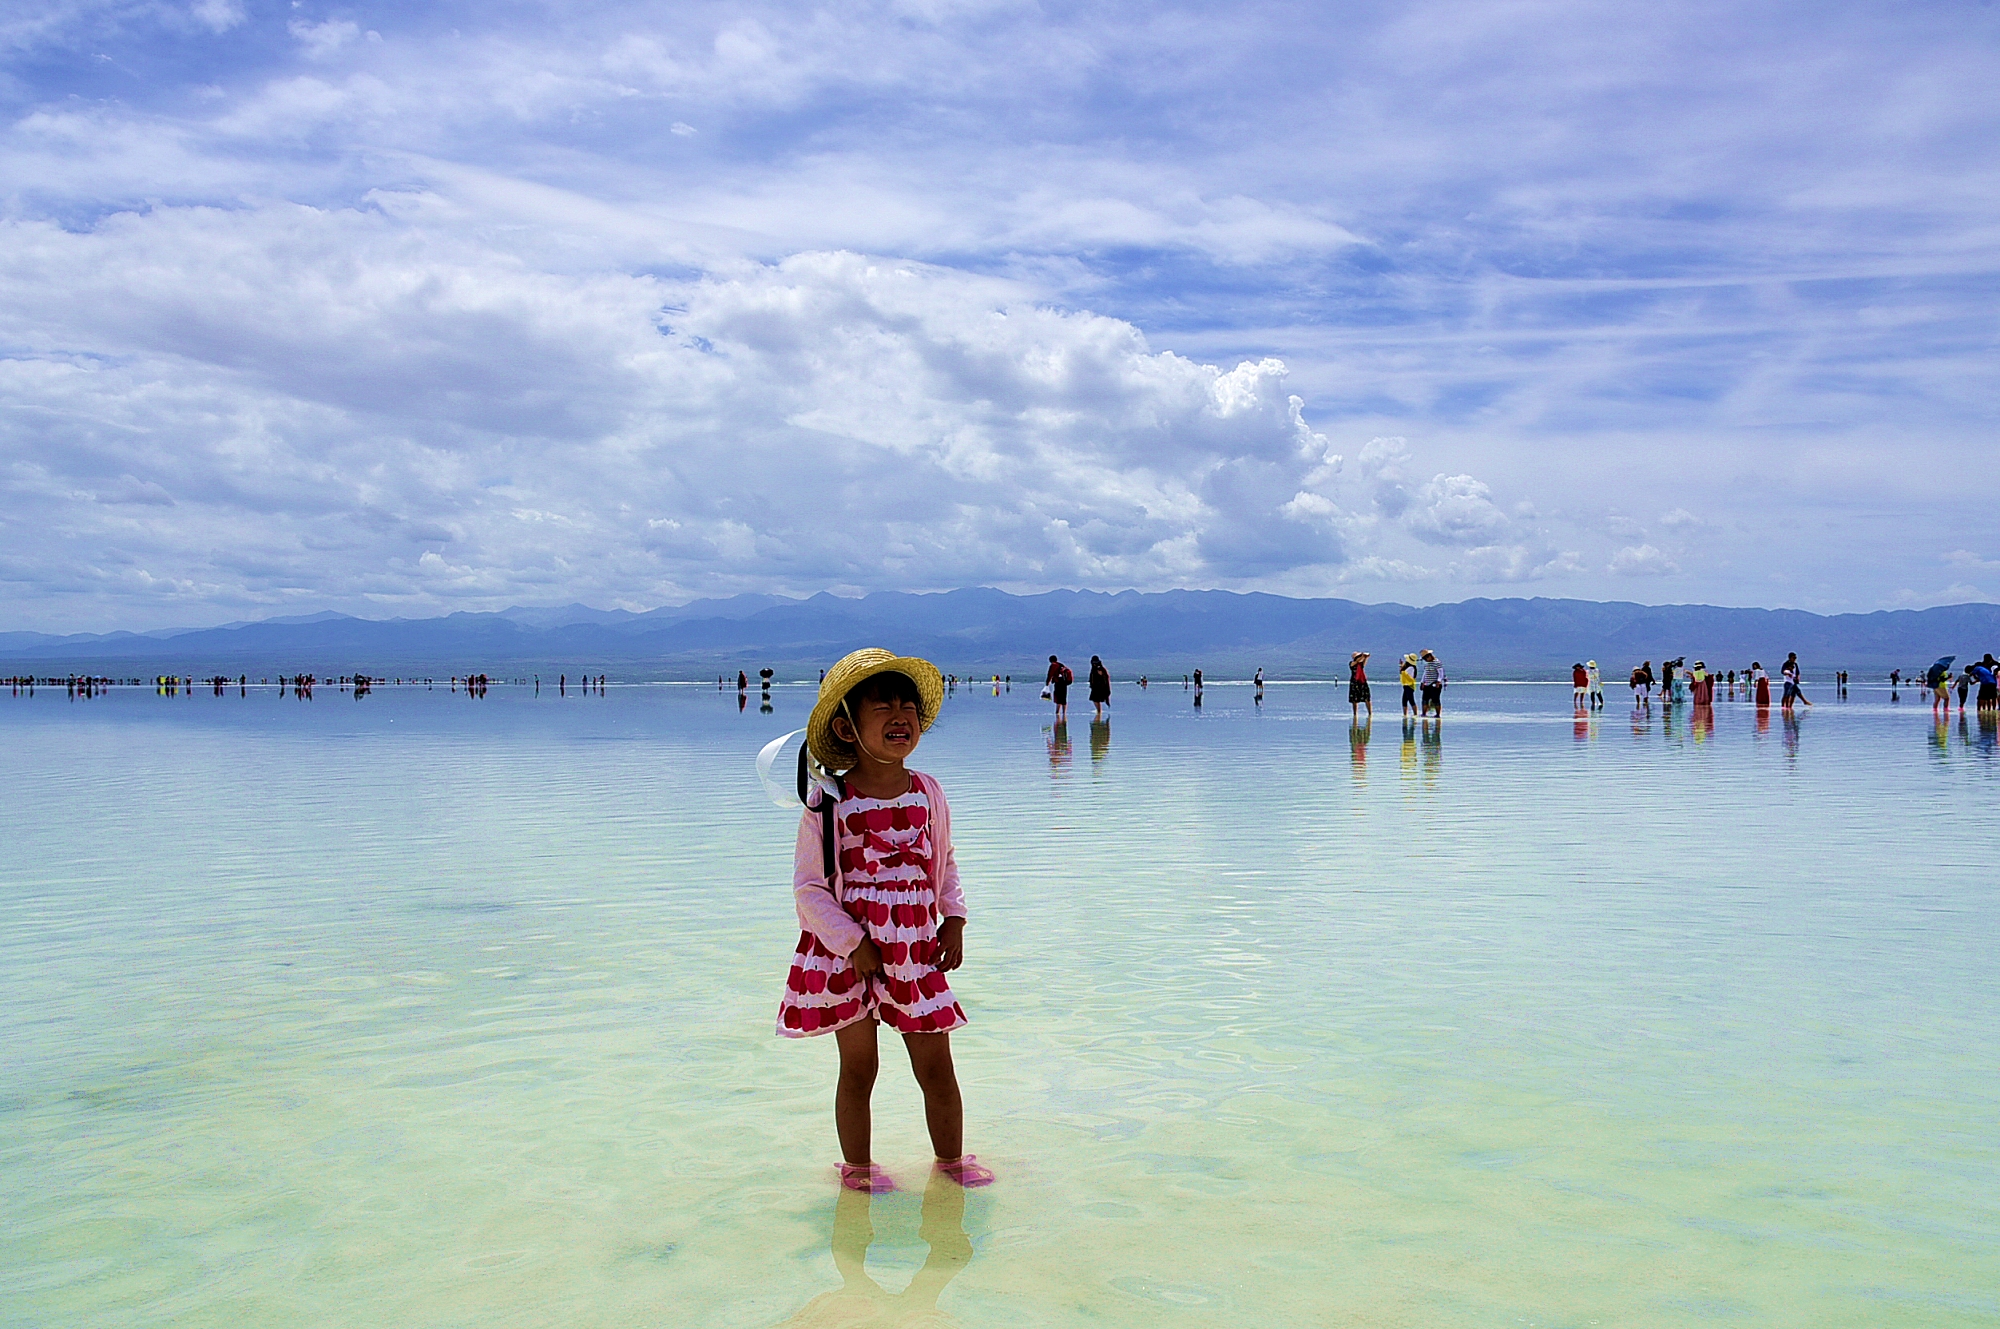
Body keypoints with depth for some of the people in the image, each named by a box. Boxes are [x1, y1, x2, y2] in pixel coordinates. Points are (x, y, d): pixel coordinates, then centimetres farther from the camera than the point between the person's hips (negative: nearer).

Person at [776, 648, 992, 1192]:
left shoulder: (927, 793, 1)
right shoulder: (828, 801, -11)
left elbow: (945, 864, 15)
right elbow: (808, 887, -9)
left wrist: (953, 922, 2)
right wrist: (853, 945, -15)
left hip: (915, 951, 3)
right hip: (848, 953, -3)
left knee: (936, 1065, 8)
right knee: (857, 1068, 10)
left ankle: (952, 1159, 27)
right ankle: (857, 1166, 29)